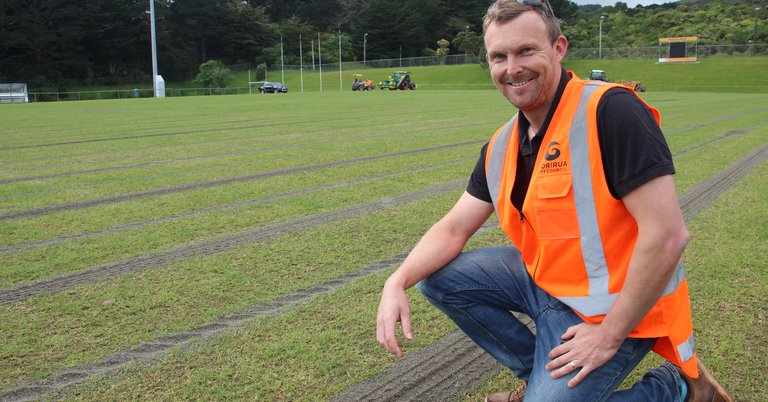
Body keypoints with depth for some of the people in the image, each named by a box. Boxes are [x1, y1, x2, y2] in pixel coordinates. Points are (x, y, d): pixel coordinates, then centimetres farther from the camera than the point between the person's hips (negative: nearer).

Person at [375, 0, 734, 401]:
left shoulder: (610, 110, -23)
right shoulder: (501, 146, 2)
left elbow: (667, 234, -27)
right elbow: (453, 228, 5)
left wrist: (609, 335, -20)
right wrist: (398, 282, -14)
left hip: (611, 308, -7)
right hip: (543, 278, 8)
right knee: (438, 277, 2)